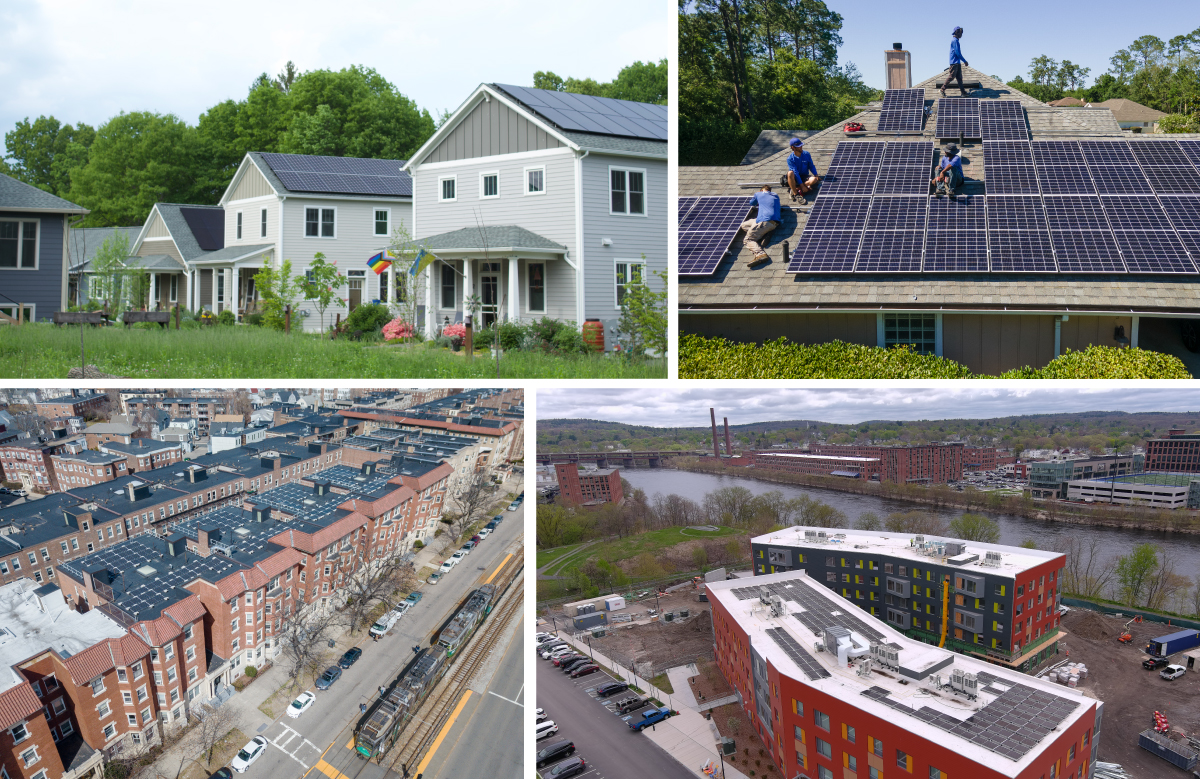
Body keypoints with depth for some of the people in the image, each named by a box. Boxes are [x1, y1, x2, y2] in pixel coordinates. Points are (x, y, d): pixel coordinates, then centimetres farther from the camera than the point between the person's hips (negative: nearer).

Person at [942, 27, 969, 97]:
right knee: (951, 76, -8)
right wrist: (964, 61, -14)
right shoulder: (955, 40, -13)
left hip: (957, 62, 10)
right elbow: (957, 52, -18)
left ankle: (963, 92, 4)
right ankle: (942, 90, 1)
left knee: (959, 77, 6)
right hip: (954, 62, -10)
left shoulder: (955, 40, 18)